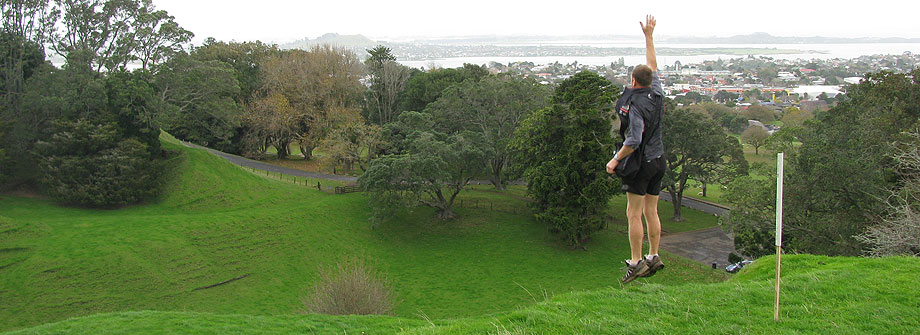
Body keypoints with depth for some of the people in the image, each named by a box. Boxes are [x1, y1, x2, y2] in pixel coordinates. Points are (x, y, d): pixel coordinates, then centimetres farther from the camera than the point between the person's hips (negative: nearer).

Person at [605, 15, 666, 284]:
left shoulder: (635, 106, -20)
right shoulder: (657, 94, 2)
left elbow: (634, 141, -26)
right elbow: (653, 66, 18)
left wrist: (616, 160, -14)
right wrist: (649, 36, 23)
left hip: (641, 162, -8)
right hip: (659, 160, 8)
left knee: (634, 214, -3)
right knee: (651, 211, 13)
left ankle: (636, 262, -2)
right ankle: (653, 257, 16)